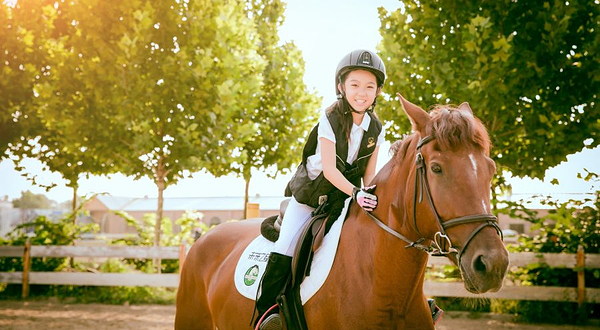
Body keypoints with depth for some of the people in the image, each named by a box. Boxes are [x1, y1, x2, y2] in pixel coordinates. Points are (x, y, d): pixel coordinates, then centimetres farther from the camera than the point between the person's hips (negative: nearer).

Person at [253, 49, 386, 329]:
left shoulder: (376, 129, -4)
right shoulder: (330, 119, -17)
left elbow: (369, 172, -1)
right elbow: (329, 169, -25)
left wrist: (369, 194, -20)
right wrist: (355, 192, -38)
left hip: (348, 196, 4)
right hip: (312, 191, -4)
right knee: (285, 251, -15)